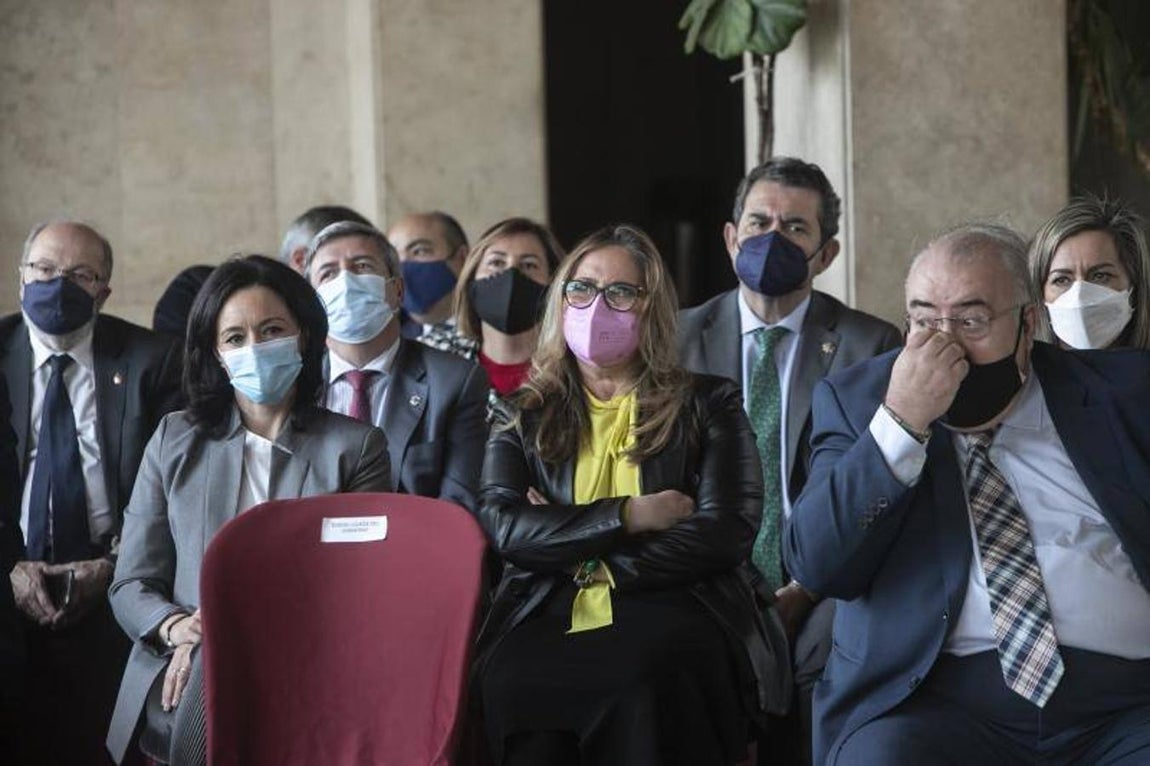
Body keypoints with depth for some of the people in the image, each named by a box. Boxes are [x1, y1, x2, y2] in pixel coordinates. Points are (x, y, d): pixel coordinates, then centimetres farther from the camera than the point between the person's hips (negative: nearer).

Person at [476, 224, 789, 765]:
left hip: (670, 614, -1)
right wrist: (627, 516, -5)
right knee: (516, 681, -37)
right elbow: (504, 528, 3)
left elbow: (727, 533, 1)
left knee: (639, 691, -38)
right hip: (548, 621, 1)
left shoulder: (706, 405, 16)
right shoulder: (523, 417, 21)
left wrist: (585, 557, -1)